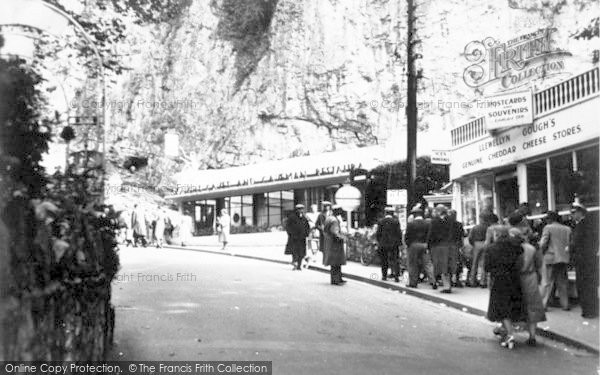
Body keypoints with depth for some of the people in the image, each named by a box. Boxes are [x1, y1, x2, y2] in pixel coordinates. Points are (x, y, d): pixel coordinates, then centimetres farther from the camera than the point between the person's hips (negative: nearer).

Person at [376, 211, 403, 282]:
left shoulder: (381, 222, 1)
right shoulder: (396, 221, -1)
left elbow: (378, 234, -1)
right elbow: (399, 233, -4)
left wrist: (379, 242, 12)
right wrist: (399, 242, 5)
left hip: (383, 244, 1)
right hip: (394, 244, -1)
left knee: (384, 261, 11)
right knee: (395, 260, 2)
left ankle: (384, 276, 14)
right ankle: (396, 277, -5)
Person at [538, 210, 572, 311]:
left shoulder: (548, 228, -7)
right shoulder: (567, 229, 7)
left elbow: (543, 243, -12)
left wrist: (543, 251, 6)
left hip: (551, 258, -4)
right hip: (564, 258, 4)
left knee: (547, 282, 3)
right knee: (562, 282, 13)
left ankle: (543, 304, 3)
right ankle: (565, 305, 15)